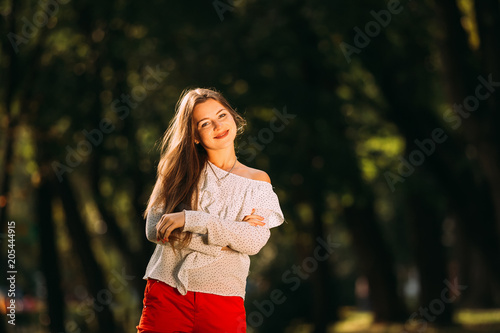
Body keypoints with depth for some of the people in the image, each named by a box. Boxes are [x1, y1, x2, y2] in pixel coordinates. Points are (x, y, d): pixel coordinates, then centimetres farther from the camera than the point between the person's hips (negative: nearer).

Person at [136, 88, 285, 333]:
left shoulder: (257, 182, 8)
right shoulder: (183, 171, 6)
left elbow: (255, 241, -8)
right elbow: (154, 230, -6)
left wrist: (190, 219, -15)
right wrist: (228, 237, -12)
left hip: (223, 301, 0)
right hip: (167, 294, 0)